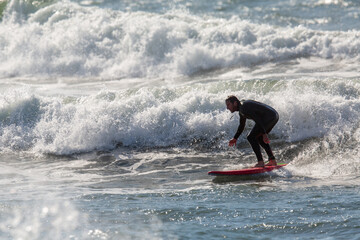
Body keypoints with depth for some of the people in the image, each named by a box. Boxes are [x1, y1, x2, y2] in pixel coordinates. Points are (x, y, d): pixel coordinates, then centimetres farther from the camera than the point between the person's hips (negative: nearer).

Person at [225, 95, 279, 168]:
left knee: (251, 137, -8)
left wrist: (264, 134, -25)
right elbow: (241, 126, 32)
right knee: (259, 137, 25)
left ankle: (260, 162, -12)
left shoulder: (243, 107, -14)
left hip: (269, 117, -11)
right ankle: (272, 161, 22)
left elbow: (257, 119, -22)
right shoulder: (242, 109, 19)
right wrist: (235, 138, 35)